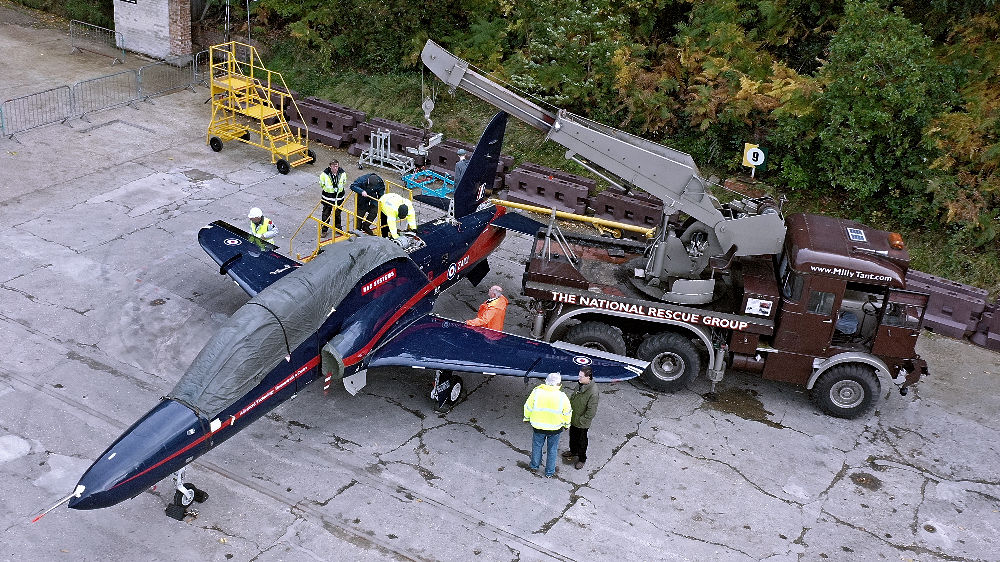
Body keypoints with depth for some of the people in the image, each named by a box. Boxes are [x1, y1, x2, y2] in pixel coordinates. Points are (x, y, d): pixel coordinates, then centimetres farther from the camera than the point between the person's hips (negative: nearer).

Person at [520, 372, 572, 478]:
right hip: (555, 428, -1)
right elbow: (567, 413, -5)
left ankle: (534, 466, 42)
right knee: (552, 449, 18)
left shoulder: (536, 392, -17)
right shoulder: (562, 397, -17)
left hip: (538, 427, 1)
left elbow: (528, 407, -4)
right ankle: (549, 472, 30)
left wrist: (527, 418, 15)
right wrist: (566, 424, 14)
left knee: (537, 446, 23)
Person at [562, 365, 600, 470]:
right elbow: (573, 398, 10)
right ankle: (573, 452, 52)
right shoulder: (582, 385, -7)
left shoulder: (593, 393, -32)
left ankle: (582, 459, 35)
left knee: (581, 441, 14)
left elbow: (591, 412, -26)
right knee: (573, 437, 28)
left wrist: (581, 421, -19)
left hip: (582, 423, -7)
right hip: (573, 419, 7)